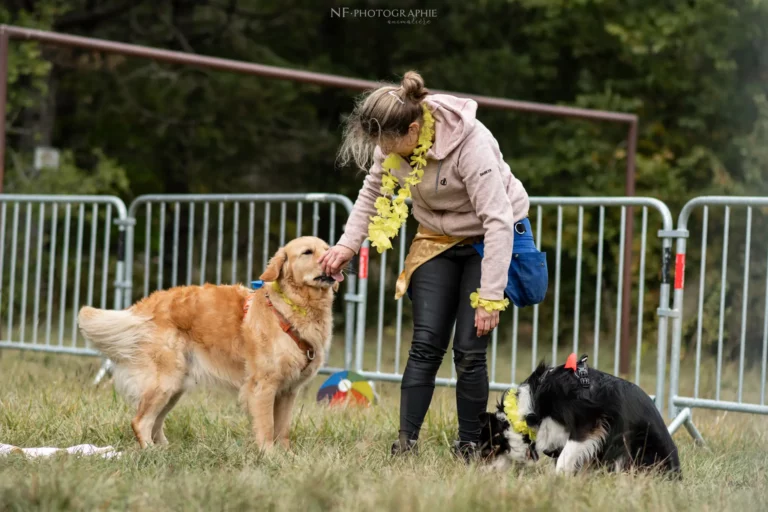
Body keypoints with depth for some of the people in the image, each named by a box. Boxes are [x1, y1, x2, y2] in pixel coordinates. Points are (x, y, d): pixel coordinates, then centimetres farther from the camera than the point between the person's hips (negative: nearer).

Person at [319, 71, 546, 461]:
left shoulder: (471, 144, -33)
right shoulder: (394, 142, -14)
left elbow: (498, 221, -31)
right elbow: (373, 191, 5)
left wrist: (490, 297, -31)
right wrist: (347, 245, -7)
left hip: (486, 240, -5)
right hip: (437, 238, 5)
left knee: (469, 351, -8)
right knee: (426, 344, -4)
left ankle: (468, 449, 2)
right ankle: (404, 444, -5)